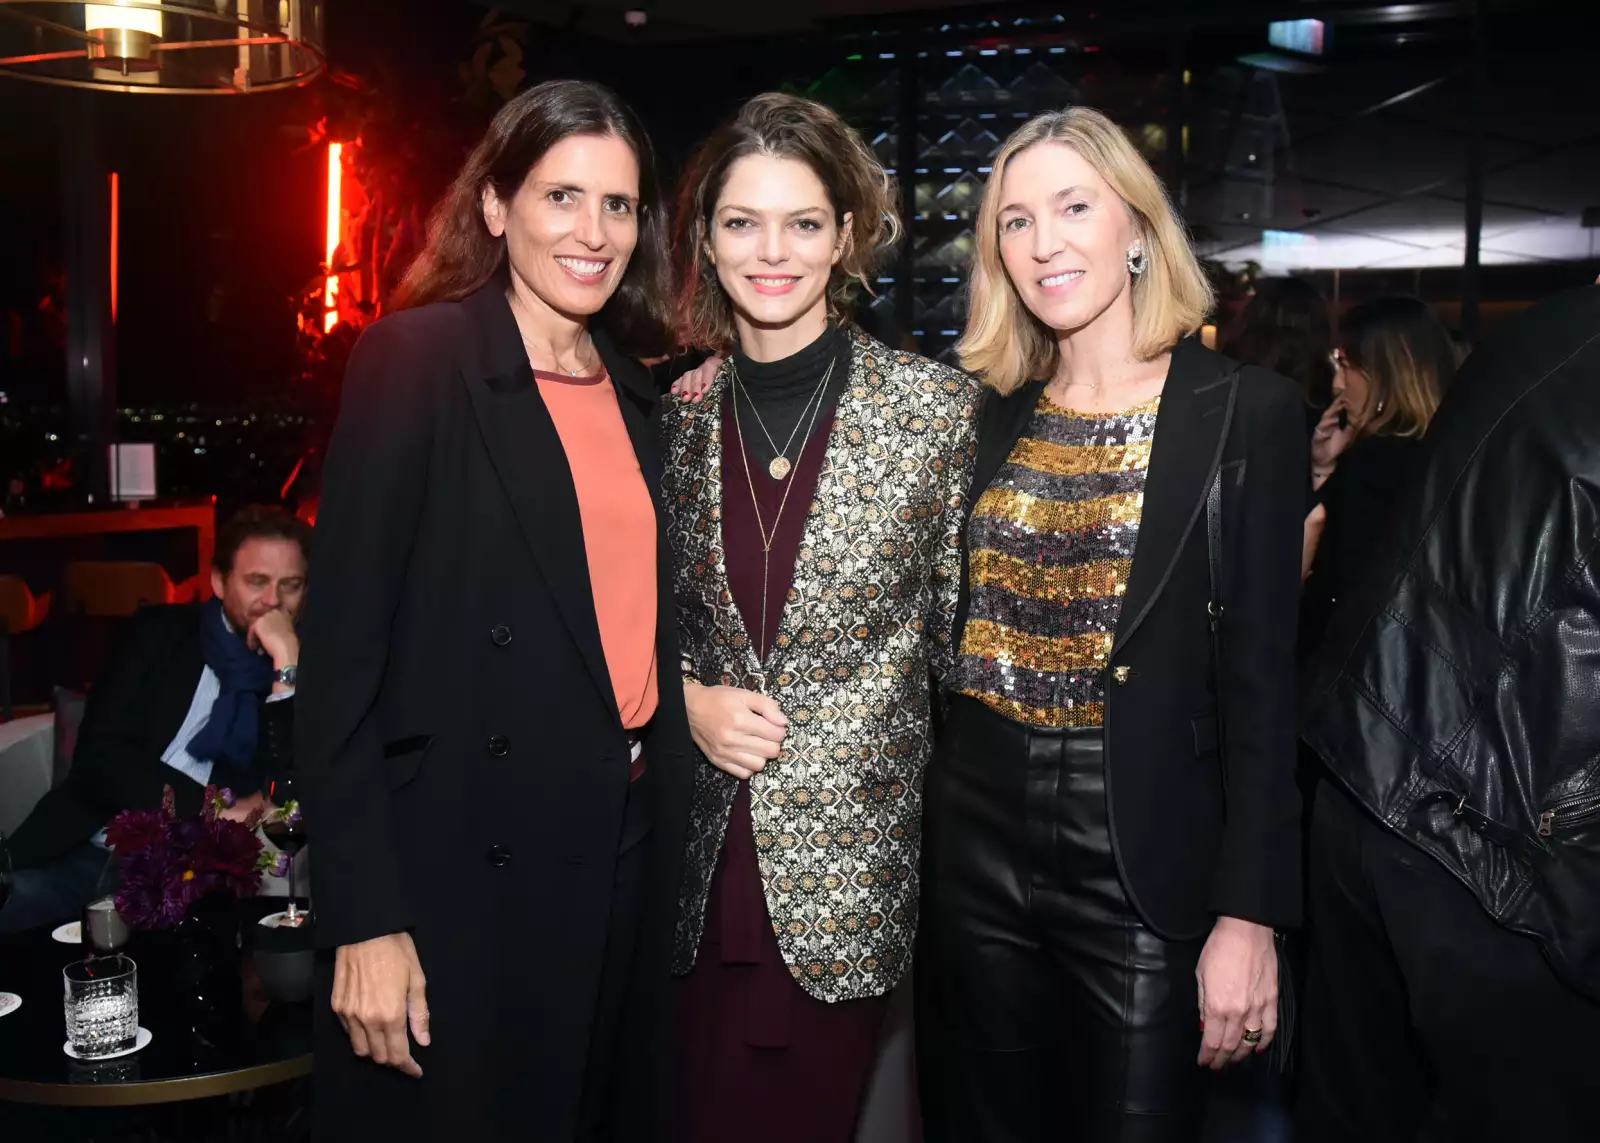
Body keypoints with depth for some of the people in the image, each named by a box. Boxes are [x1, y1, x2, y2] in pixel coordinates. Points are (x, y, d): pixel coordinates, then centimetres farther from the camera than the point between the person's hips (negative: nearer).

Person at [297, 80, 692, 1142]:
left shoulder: (636, 391, 9)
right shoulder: (418, 356, -10)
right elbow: (345, 648, -14)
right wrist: (364, 919, -17)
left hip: (628, 856, 6)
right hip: (469, 862, -6)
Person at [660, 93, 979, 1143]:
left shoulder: (938, 409, -7)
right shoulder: (682, 413, 3)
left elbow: (961, 634, 0)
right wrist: (687, 698, -4)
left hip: (847, 868, -2)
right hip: (704, 863, 3)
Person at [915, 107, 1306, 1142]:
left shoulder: (1249, 413, -6)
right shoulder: (993, 418, 7)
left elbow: (1263, 680, -9)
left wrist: (1248, 914, -11)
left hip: (1144, 863, -4)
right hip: (977, 849, 4)